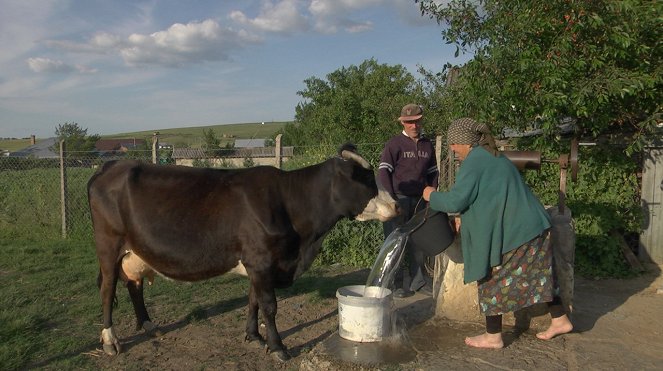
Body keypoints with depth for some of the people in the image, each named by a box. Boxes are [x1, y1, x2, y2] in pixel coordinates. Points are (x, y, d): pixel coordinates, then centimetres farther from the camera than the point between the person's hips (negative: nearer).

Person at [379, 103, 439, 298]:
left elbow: (433, 173, 19)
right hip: (398, 199, -5)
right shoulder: (394, 144, -5)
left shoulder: (427, 145, 11)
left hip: (420, 201, 5)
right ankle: (400, 283, 7)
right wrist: (391, 201, -16)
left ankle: (419, 280, 22)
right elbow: (383, 172, -10)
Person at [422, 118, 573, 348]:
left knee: (491, 280, 5)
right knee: (536, 275, 20)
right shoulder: (496, 158, 16)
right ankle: (560, 320, 31)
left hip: (506, 232, -9)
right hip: (531, 226, 9)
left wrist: (432, 196, 0)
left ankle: (493, 336, 15)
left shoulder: (473, 162, -14)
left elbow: (456, 201, -18)